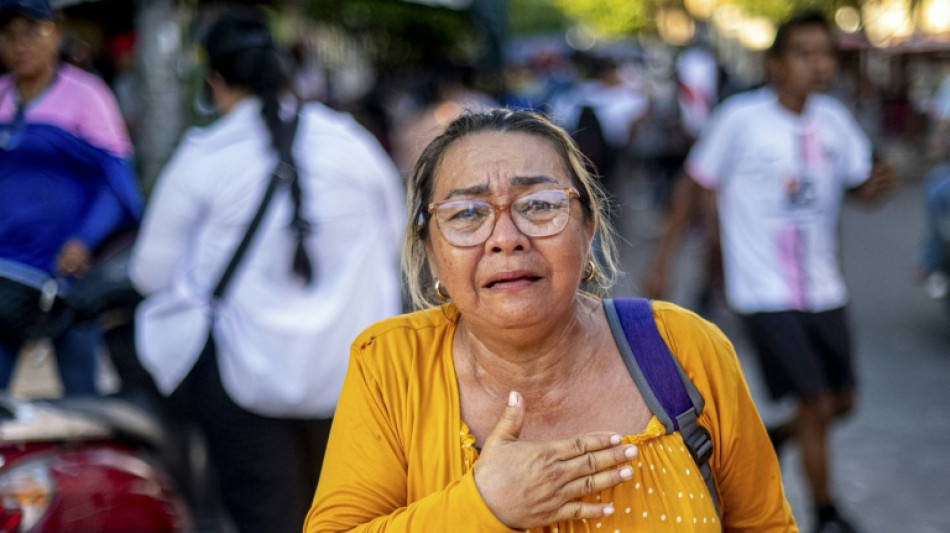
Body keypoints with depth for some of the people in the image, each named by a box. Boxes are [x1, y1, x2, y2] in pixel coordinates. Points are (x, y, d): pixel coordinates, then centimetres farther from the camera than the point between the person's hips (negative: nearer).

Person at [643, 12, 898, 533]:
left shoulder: (833, 118, 1)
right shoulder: (740, 118, -13)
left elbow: (859, 183, 8)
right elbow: (694, 184, -5)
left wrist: (877, 182, -16)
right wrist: (662, 259, -3)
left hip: (823, 290, 6)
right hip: (765, 293, -6)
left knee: (842, 403, 13)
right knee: (817, 403, -7)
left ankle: (764, 441, 39)